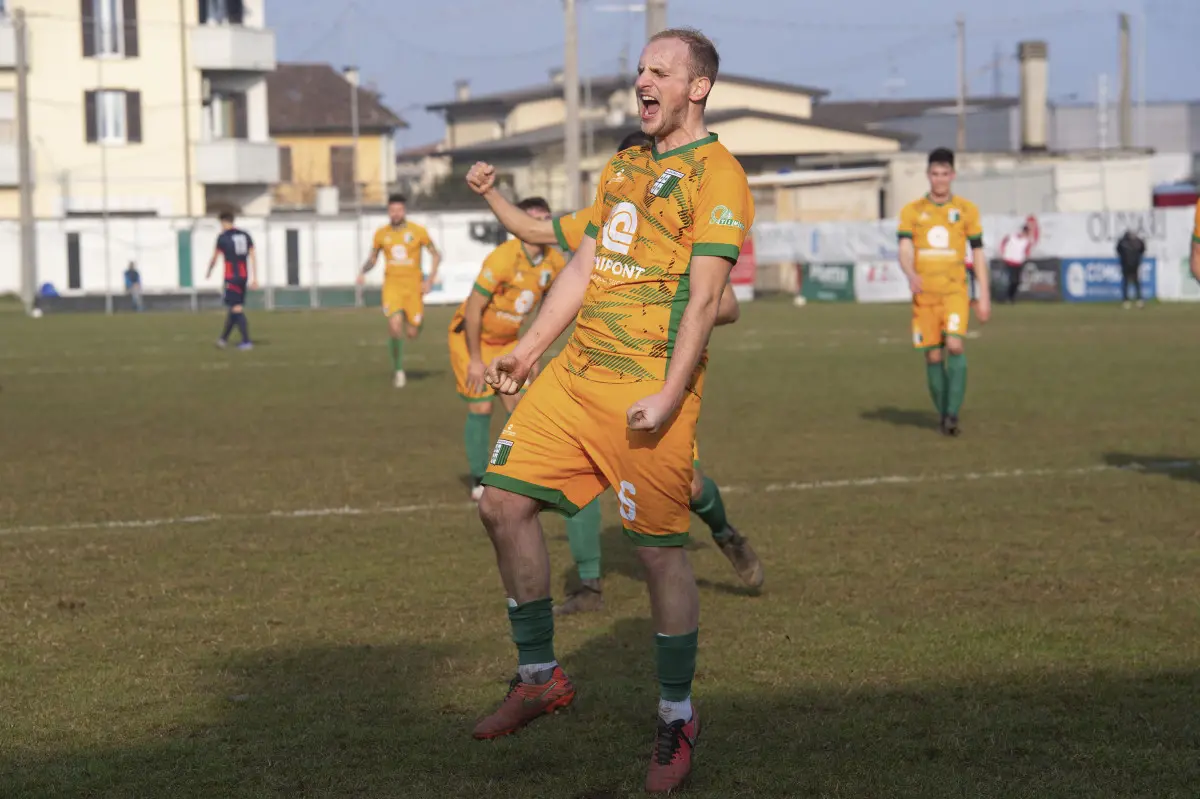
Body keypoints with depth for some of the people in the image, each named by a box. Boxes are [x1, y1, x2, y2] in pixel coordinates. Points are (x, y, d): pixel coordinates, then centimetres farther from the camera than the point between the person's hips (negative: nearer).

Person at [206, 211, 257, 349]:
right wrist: (255, 278, 6)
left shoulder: (223, 237, -6)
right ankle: (224, 338, 26)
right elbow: (253, 257, 6)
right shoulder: (245, 235, 10)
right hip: (243, 276, 6)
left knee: (237, 308, -6)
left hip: (231, 277, -6)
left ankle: (246, 341, -13)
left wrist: (209, 272, 20)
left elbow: (214, 258, 2)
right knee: (235, 307, 15)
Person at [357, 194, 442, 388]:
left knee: (412, 334, 1)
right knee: (395, 325, -22)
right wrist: (363, 272, -6)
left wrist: (430, 279, -5)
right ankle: (398, 369, -6)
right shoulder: (381, 234, 2)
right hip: (392, 286, 0)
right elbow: (372, 258, 14)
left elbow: (436, 255, 6)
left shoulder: (418, 231, -3)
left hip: (413, 286, 0)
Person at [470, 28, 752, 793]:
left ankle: (677, 718, 14)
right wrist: (528, 351, 18)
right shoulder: (624, 164, 19)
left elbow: (705, 295, -14)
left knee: (660, 550, -2)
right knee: (504, 501, 3)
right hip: (576, 371, 8)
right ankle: (540, 677, 17)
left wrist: (668, 397, -21)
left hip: (648, 392, -8)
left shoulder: (716, 175, -7)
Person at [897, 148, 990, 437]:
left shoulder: (967, 210, 6)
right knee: (933, 355, 3)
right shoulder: (911, 211, 6)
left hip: (955, 291, -1)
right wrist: (911, 274, -27)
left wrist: (984, 296, 5)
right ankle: (944, 415, 16)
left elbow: (978, 254, 9)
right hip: (924, 293, 1)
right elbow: (905, 250, -4)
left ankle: (953, 413, -17)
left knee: (954, 345, -20)